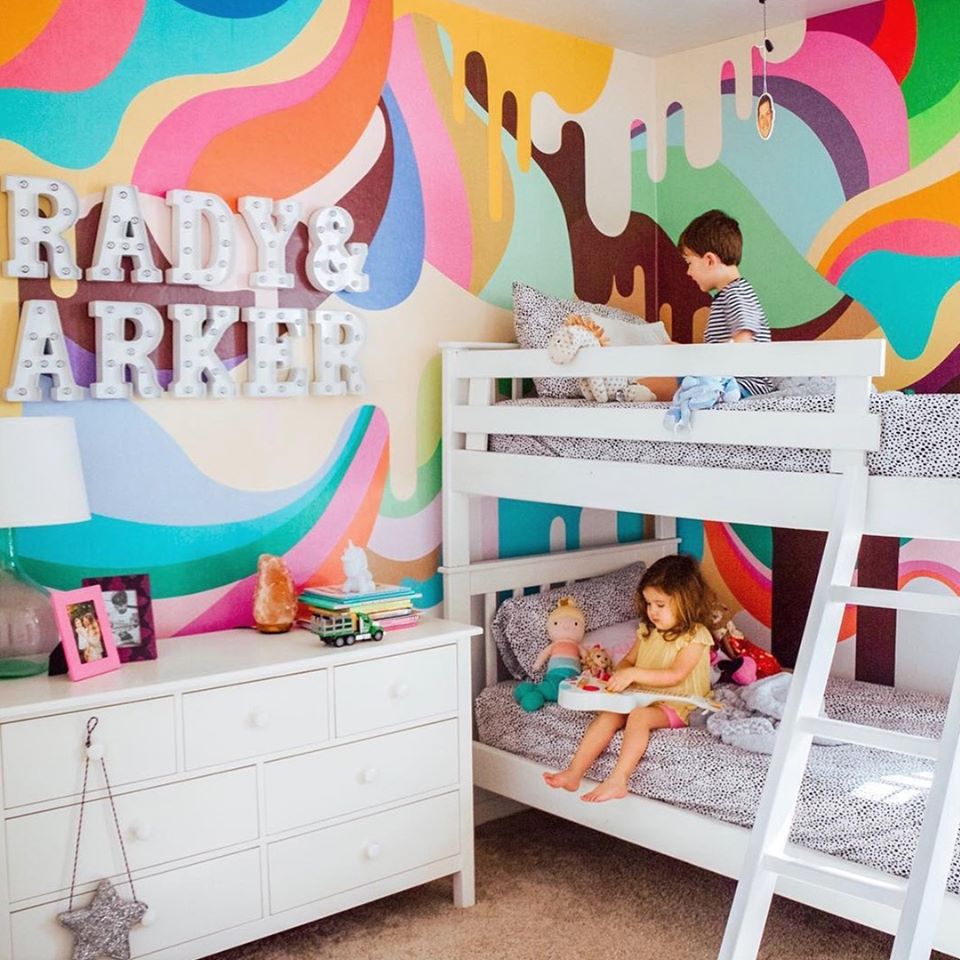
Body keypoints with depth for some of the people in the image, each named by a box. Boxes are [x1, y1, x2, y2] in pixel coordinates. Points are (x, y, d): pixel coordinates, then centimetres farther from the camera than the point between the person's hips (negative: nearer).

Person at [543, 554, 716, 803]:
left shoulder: (695, 636, -9)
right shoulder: (648, 631, 13)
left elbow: (675, 675, -20)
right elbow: (628, 660, 21)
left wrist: (633, 674, -26)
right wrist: (619, 675, -3)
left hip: (675, 705, -6)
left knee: (638, 716, -34)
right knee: (608, 715, -20)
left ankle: (617, 781, -41)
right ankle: (573, 773, -26)